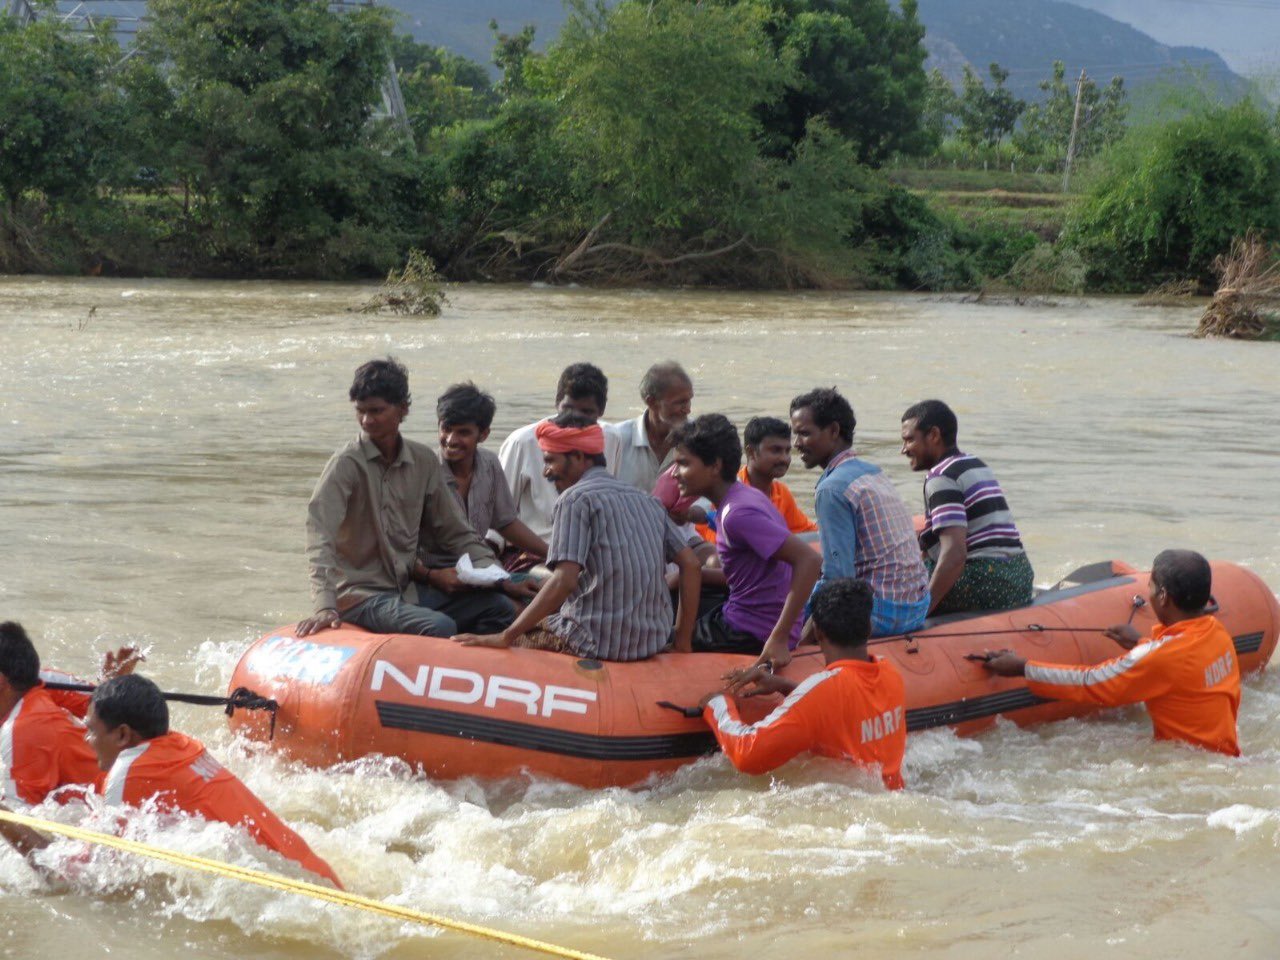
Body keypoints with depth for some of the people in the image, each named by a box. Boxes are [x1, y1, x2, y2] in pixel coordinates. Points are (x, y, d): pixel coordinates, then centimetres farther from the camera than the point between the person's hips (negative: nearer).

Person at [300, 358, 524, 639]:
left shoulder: (424, 461, 7)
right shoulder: (347, 463, -10)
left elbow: (455, 532, 14)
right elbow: (320, 534, -20)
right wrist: (324, 606, -32)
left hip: (409, 585, 6)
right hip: (362, 594, -6)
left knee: (501, 608, -6)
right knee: (439, 627, -30)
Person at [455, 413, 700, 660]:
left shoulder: (575, 499, -9)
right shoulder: (645, 501, 12)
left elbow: (564, 581, -20)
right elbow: (690, 564, 9)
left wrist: (505, 637, -19)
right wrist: (683, 640, 11)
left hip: (598, 644, -7)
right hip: (652, 643, 7)